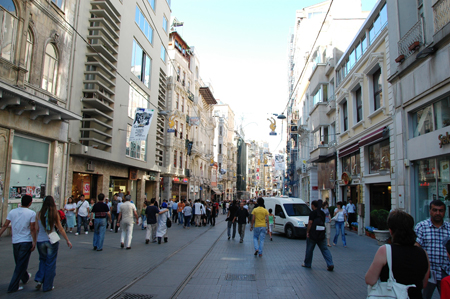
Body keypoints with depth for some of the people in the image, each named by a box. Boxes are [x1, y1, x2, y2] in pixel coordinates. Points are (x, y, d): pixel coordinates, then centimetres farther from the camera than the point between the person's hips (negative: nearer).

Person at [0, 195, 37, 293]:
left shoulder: (12, 212, 1)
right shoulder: (32, 213, -11)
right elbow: (32, 229, -12)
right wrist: (34, 242, -8)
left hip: (15, 241, 5)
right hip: (26, 241, -5)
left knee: (19, 263, 22)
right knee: (21, 265, 3)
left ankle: (25, 277, 43)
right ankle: (13, 287, 3)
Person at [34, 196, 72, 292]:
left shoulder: (39, 214, -4)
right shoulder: (55, 214, -8)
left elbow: (36, 229, 0)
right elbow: (60, 229, -4)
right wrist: (67, 240, 4)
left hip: (40, 241, 2)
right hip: (52, 241, -2)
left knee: (43, 260, 24)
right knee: (50, 263, 9)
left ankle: (39, 280, 10)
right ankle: (47, 286, 16)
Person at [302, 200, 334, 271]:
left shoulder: (313, 213, -10)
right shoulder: (322, 213, 10)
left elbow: (310, 223, -15)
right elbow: (323, 222, 16)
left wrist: (307, 232, -10)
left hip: (313, 234, -5)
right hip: (321, 235, 6)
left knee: (309, 249, 8)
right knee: (324, 249, 8)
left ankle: (307, 264, 20)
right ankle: (330, 264, -3)